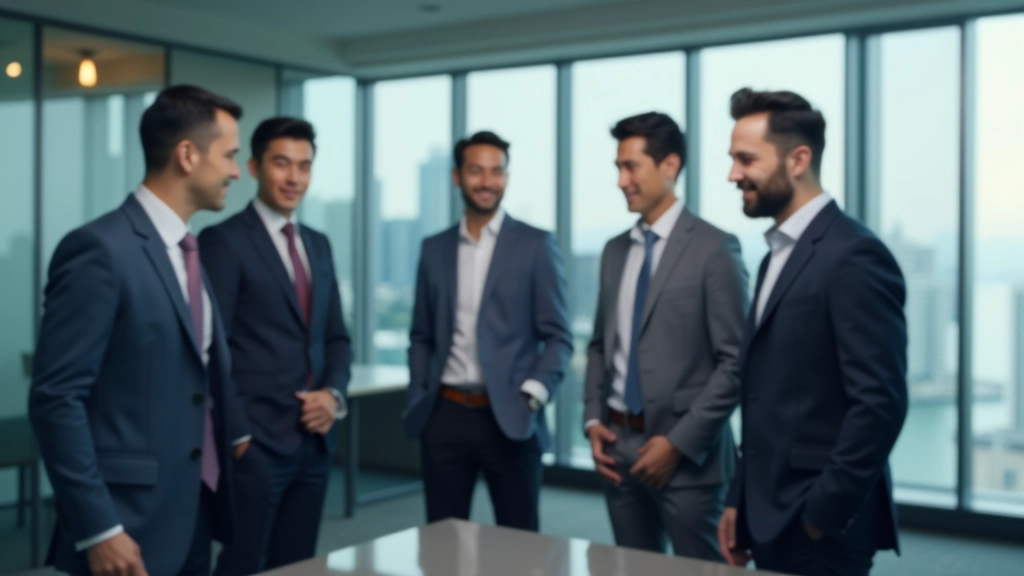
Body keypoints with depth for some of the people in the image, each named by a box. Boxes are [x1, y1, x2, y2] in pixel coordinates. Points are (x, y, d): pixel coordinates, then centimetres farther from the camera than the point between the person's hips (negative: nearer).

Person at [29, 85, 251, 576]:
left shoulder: (185, 250, 11)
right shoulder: (99, 249, -15)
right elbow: (55, 399, -18)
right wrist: (97, 529, -19)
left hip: (193, 513, 8)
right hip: (129, 524, -8)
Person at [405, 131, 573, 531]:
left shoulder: (535, 245, 0)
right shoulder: (435, 248, 10)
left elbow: (557, 336, -1)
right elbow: (422, 336, 15)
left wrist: (531, 397, -12)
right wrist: (418, 398, 5)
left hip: (509, 418, -3)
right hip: (445, 416, 3)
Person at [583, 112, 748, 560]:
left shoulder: (713, 249, -8)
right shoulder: (615, 251, 12)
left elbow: (735, 362, -11)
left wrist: (680, 442, -15)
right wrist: (593, 421, 4)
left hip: (686, 452, -6)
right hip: (618, 447, 6)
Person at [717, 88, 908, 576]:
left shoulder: (853, 255, -15)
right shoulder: (779, 255, 13)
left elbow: (880, 402, -20)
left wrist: (823, 514, -17)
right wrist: (741, 501, 13)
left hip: (820, 526, -8)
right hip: (774, 518, 8)